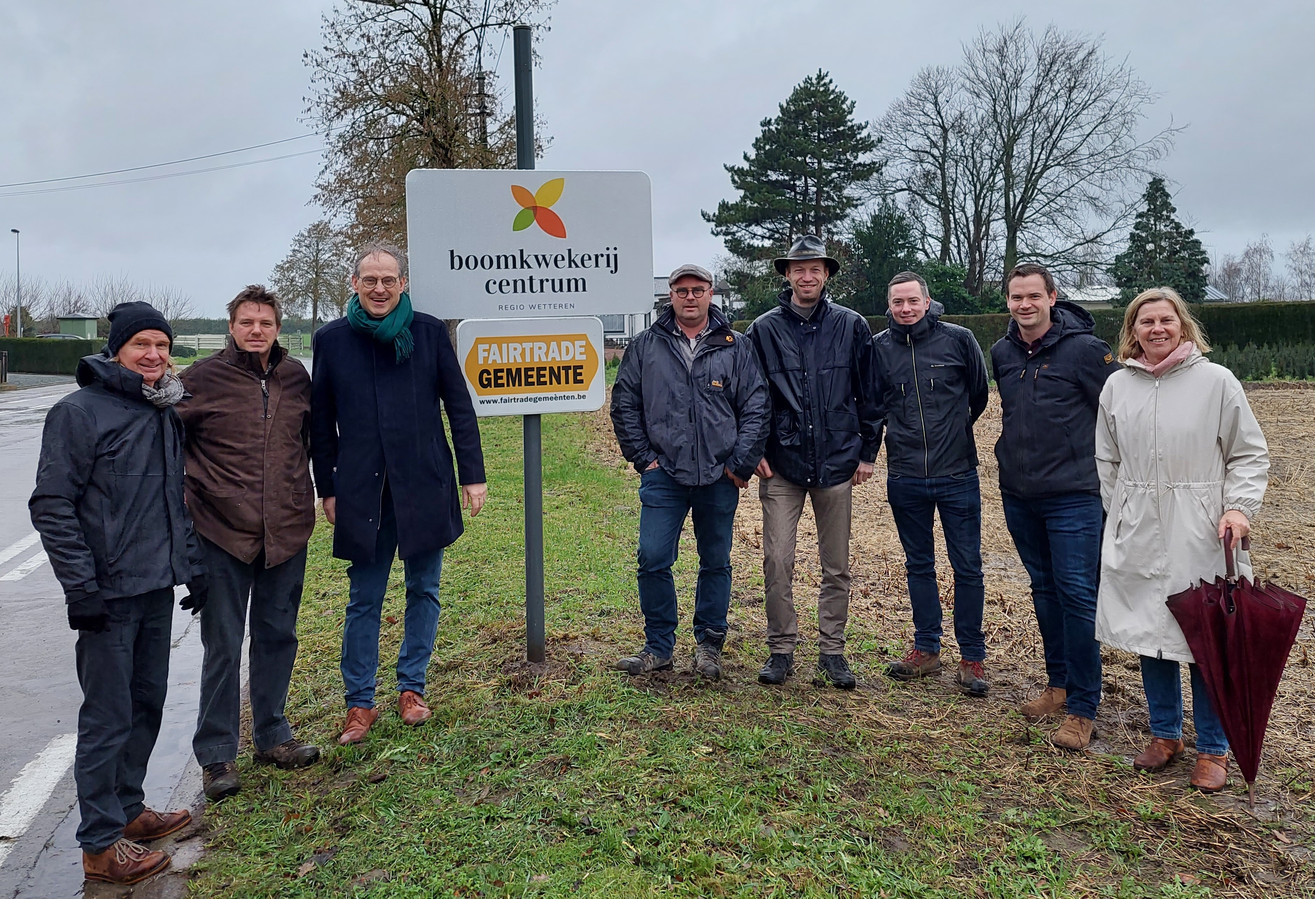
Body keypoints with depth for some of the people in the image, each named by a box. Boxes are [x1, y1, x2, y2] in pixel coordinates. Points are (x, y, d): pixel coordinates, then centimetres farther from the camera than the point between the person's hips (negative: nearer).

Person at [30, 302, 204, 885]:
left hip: (158, 590, 7)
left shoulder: (167, 415, 11)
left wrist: (192, 566, 17)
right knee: (109, 717, -1)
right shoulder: (80, 412, -10)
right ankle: (101, 844, 11)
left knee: (147, 704, 16)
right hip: (109, 595, -7)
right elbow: (52, 505, -12)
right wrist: (80, 586, -16)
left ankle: (127, 808, 32)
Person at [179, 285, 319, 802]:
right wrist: (193, 489, -5)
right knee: (223, 644, 4)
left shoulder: (295, 377, 6)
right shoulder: (204, 378, -5)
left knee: (277, 635, 14)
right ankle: (216, 754, 17)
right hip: (223, 531, -3)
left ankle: (272, 736, 30)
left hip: (287, 530, 4)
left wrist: (318, 490, 14)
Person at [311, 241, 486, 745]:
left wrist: (472, 474, 0)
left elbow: (459, 407, 3)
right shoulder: (332, 339, 3)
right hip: (362, 492, 0)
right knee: (363, 600, 6)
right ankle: (360, 703, 18)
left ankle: (412, 688, 26)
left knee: (423, 591, 10)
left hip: (426, 487, 0)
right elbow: (321, 424, 7)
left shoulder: (429, 332, 0)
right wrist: (328, 489, 5)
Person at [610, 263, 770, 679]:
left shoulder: (736, 348, 4)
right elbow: (624, 404, 8)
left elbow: (755, 407, 2)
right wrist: (642, 457, 1)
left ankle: (709, 645, 25)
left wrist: (741, 464, -4)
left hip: (719, 477, 0)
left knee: (716, 563, 10)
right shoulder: (645, 346, 6)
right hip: (663, 475, 0)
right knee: (653, 560, -3)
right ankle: (658, 646, 13)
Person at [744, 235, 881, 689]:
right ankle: (781, 649, 14)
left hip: (837, 463, 1)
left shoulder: (852, 326, 3)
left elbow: (868, 394, 7)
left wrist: (867, 451, 5)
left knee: (836, 566, 9)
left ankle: (832, 651, 22)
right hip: (782, 464, 0)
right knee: (777, 561, -2)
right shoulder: (764, 329, 2)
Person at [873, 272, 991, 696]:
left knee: (967, 567, 4)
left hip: (957, 475, -2)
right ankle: (926, 649, 26)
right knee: (918, 565, 13)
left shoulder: (958, 339, -5)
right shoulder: (878, 347, 0)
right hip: (904, 478, 2)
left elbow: (980, 394, 8)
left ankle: (972, 657, 17)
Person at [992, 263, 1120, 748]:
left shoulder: (1084, 348, -10)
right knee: (1044, 590, 15)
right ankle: (1059, 684, 29)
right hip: (1018, 494, 6)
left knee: (1077, 594, -6)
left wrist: (1099, 464, -1)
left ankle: (1083, 709, 4)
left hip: (1073, 495, -6)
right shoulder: (1002, 353, 7)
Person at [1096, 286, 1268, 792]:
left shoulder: (1216, 381, -3)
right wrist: (1121, 517, 12)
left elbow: (1250, 455, 2)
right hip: (1137, 537, 3)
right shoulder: (1117, 386, 7)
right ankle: (1164, 734, 28)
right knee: (1149, 634, 10)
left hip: (1201, 536, -3)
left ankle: (1213, 749, 18)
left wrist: (1238, 507, -12)